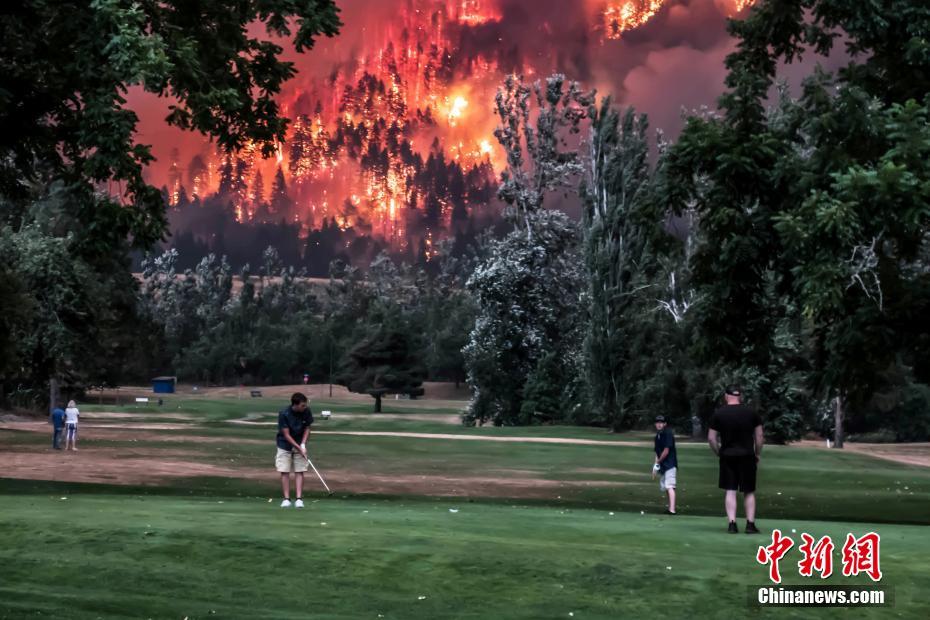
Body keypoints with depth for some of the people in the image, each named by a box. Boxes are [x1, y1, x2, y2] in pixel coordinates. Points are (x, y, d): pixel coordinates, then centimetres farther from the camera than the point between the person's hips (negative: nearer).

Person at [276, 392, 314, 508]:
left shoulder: (307, 412, -14)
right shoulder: (284, 414, -23)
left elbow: (307, 428, 0)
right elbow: (286, 435, -19)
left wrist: (303, 445, -11)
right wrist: (299, 448, -22)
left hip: (300, 445, 2)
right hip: (285, 445, -2)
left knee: (299, 471, -3)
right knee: (284, 472, -4)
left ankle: (299, 499, -3)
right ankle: (286, 499, 1)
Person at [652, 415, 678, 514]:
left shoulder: (668, 434, -11)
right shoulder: (657, 436, 15)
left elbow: (666, 451, -15)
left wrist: (658, 462, -5)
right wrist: (656, 465, 7)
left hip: (670, 464, -9)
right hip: (662, 466, 9)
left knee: (669, 487, -17)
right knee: (664, 487, 13)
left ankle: (672, 510, -24)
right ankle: (670, 508, 23)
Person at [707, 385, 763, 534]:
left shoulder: (718, 414, 0)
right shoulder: (752, 413, 1)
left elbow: (711, 438, -2)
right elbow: (759, 436, 2)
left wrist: (719, 453, 10)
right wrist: (757, 455, 12)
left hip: (727, 456, 0)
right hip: (747, 456, 0)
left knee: (730, 491, 4)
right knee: (749, 492, 9)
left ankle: (732, 523, -2)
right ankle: (750, 524, 7)